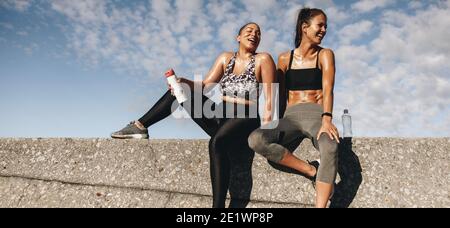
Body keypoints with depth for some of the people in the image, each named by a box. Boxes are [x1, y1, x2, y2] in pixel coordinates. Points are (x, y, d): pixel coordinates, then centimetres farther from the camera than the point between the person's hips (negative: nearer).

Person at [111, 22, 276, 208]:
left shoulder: (263, 59, 2)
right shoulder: (226, 58, 15)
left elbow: (269, 99, -5)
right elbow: (205, 85, 7)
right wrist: (181, 81, -12)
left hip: (245, 120, -5)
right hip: (219, 117, 5)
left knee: (217, 142, -38)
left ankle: (219, 204, -36)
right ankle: (139, 126, 0)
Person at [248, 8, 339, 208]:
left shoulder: (325, 55, 9)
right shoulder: (285, 59, 14)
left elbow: (327, 89, -7)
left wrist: (326, 119, -24)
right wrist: (277, 127, 9)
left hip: (315, 114, -2)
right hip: (291, 117, 2)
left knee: (330, 147, -38)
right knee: (255, 140, -28)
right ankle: (312, 171, -19)